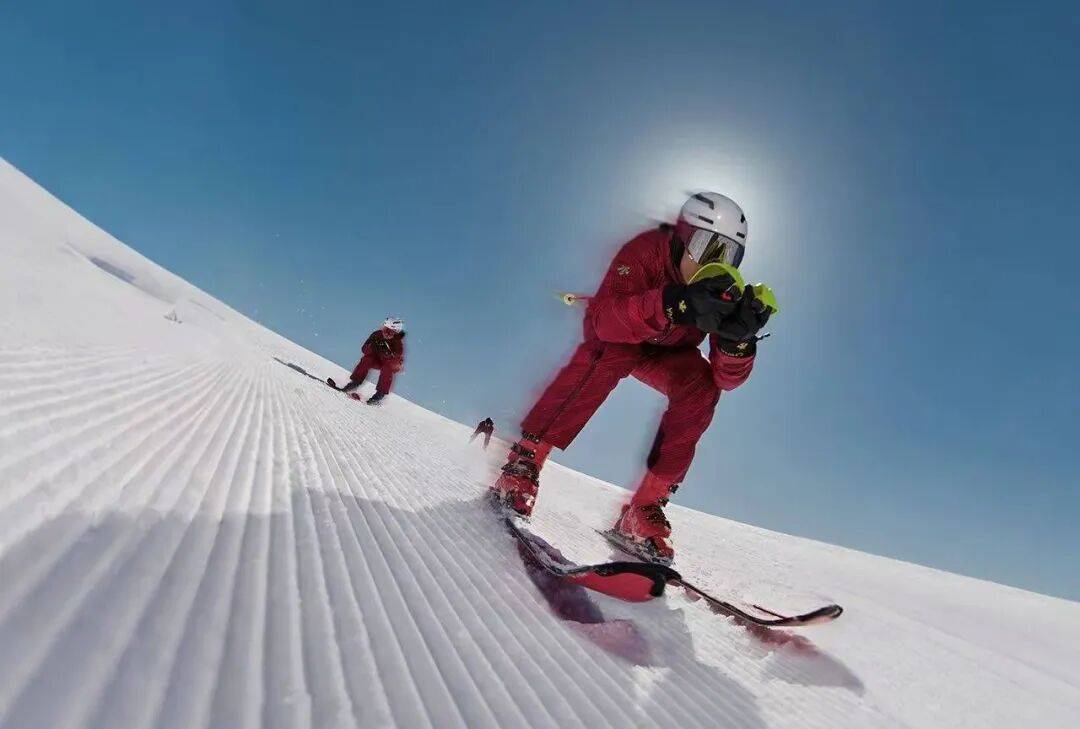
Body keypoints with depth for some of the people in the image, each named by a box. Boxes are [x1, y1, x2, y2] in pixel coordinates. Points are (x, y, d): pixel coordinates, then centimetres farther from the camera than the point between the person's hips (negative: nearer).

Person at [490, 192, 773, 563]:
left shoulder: (727, 293, -21)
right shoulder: (646, 251, -31)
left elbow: (726, 378, -24)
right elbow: (605, 320, -47)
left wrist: (738, 338, -45)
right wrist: (674, 305, -61)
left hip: (667, 351, 4)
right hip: (614, 333, -3)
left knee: (702, 385, -25)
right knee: (612, 352, -37)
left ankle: (645, 508, -22)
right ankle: (525, 460, -36)